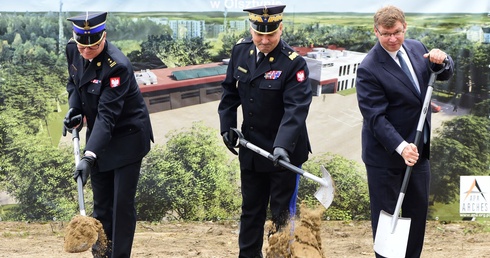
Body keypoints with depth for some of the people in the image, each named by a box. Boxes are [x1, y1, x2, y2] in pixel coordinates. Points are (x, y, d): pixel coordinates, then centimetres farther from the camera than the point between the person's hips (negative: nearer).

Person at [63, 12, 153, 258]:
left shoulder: (117, 66, -29)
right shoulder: (73, 49, -8)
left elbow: (107, 115, -32)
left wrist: (89, 156, -38)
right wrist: (74, 108, -7)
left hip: (126, 137, -6)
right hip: (98, 134, 6)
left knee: (122, 203, -3)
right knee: (101, 202, 13)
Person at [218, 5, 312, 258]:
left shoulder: (293, 63, -20)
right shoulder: (240, 50, -3)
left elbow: (296, 108, -28)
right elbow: (230, 90, 10)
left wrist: (283, 146, -39)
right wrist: (227, 125, 4)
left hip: (283, 151, -5)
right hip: (251, 148, 5)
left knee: (282, 212, 5)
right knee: (251, 209, 18)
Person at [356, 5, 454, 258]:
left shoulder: (416, 48, 2)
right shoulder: (369, 69, -18)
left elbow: (444, 74, 14)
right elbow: (375, 117, -21)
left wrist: (442, 60, -10)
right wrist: (400, 147, -32)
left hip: (418, 149, 7)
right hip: (385, 154, -6)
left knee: (418, 211, 14)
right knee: (386, 215, 6)